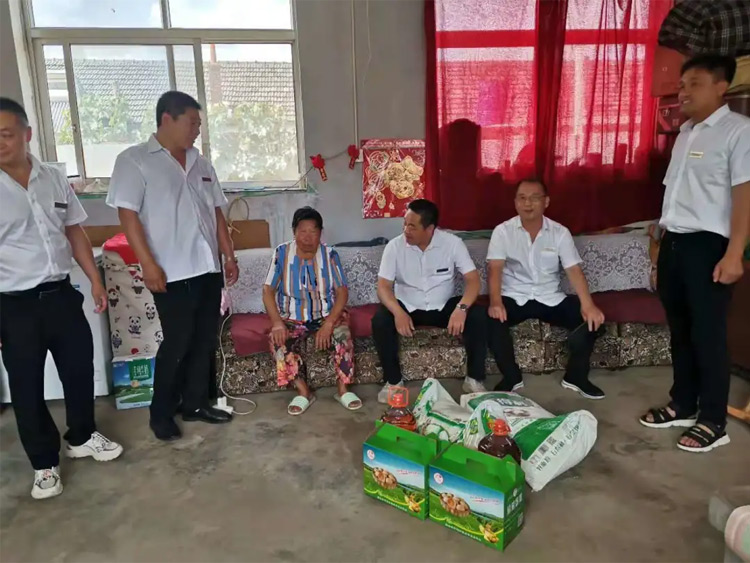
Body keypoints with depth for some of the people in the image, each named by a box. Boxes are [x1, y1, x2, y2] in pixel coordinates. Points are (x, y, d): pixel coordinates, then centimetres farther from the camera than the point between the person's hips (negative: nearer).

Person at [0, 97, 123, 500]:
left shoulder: (54, 179, 2)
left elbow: (74, 232, 11)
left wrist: (95, 280, 9)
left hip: (61, 294, 4)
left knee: (80, 368, 15)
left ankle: (82, 437, 39)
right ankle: (45, 463, 27)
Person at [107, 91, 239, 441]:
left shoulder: (200, 164, 15)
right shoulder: (134, 160, -4)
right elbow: (127, 215, -11)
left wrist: (230, 255, 12)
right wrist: (148, 264, -18)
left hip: (208, 268, 7)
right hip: (172, 272, -6)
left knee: (205, 340, 11)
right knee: (177, 343, -1)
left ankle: (196, 403, 26)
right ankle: (161, 413, 17)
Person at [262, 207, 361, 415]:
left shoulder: (330, 254, -6)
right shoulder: (282, 253, -5)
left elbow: (342, 292, -11)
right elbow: (268, 291, -8)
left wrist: (329, 323, -26)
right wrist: (277, 322, -23)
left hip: (326, 315, 0)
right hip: (292, 318, 1)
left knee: (342, 334, -30)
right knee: (278, 340, -29)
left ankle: (343, 389, -15)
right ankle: (303, 391, -15)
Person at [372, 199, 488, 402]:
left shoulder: (452, 243, -13)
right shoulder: (394, 246, -12)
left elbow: (473, 279, -15)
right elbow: (383, 286, -13)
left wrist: (461, 308, -35)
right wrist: (398, 312, -33)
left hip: (443, 306, 0)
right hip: (407, 307, 0)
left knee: (478, 317, -24)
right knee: (380, 321, -29)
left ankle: (474, 378, -8)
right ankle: (393, 380, -9)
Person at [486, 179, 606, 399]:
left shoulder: (560, 233, 0)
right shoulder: (502, 231, -5)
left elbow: (574, 270, -8)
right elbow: (495, 269, -15)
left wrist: (588, 304, -25)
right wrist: (496, 302, -34)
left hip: (551, 298, 2)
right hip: (514, 297, -2)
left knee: (591, 319, -19)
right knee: (493, 320, -32)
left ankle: (575, 376, 4)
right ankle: (512, 378, -8)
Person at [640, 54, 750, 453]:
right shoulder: (685, 132, 16)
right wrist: (662, 246, 16)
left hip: (706, 244, -7)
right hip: (673, 242, 7)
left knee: (707, 334, -1)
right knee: (679, 329, 14)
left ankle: (713, 422, 12)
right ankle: (682, 406, 27)